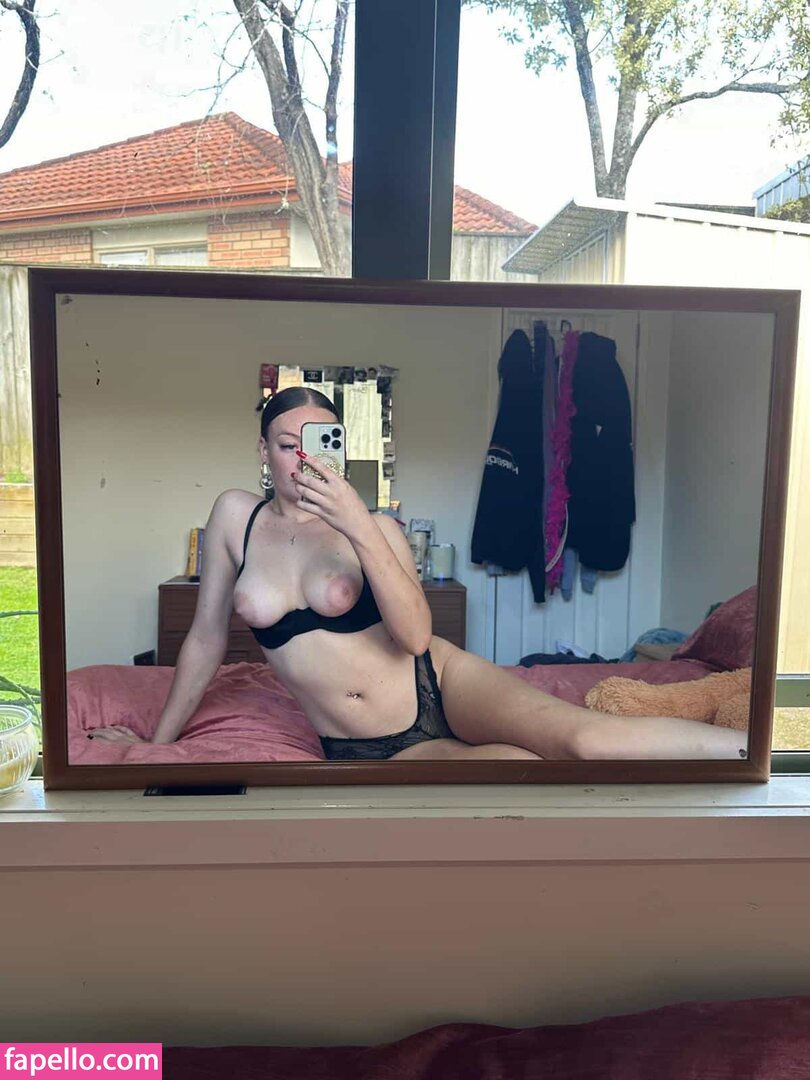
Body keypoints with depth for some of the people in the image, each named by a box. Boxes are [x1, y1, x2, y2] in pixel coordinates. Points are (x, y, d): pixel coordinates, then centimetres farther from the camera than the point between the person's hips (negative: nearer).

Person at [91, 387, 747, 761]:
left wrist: (359, 527, -26)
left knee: (588, 738, -26)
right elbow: (207, 639, 10)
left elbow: (413, 637, -17)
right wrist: (158, 739, 17)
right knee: (520, 762, -26)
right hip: (367, 754, 0)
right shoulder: (236, 515, 2)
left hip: (440, 686, 0)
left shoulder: (376, 527, -2)